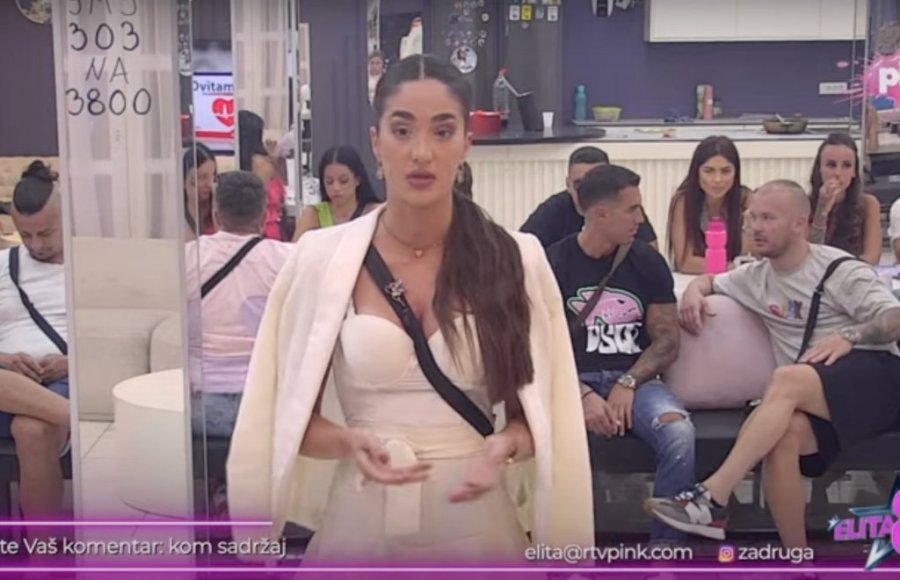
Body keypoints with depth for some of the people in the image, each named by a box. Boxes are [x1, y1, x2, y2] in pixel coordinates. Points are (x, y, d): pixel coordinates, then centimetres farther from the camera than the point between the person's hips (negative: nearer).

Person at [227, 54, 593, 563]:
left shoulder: (517, 259, -3)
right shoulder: (321, 257, -5)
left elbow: (543, 409, 3)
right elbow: (291, 415, 0)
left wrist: (504, 448, -16)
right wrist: (348, 443, -18)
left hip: (477, 518, 1)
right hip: (360, 515, 0)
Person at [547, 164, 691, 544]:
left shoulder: (647, 262, 8)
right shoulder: (554, 263, 2)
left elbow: (667, 340, 6)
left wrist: (628, 383, -11)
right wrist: (583, 395, -19)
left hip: (635, 379, 2)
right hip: (573, 381, -2)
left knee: (679, 433, -31)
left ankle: (666, 546, -15)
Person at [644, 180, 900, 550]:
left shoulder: (840, 270, 1)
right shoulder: (757, 277, 20)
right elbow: (710, 279, 37)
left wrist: (849, 335, -27)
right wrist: (694, 291, 12)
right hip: (813, 395, 5)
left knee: (787, 379, -36)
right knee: (783, 435, -32)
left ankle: (711, 498, -41)